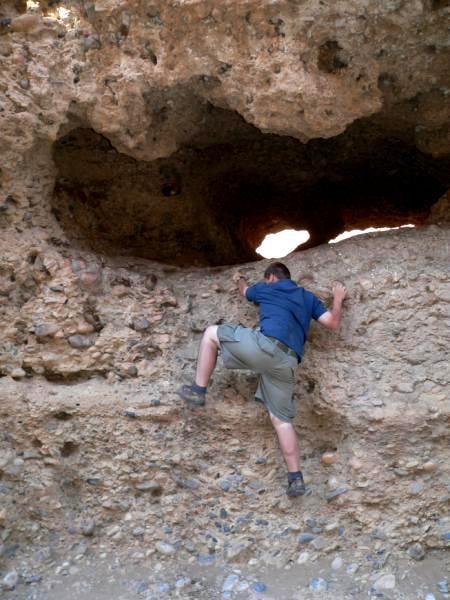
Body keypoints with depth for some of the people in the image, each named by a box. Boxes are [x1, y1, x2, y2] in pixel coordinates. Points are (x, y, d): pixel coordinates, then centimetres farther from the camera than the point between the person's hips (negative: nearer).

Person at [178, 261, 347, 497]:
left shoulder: (265, 288, 22)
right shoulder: (308, 297, 28)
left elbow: (245, 290, 45)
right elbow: (332, 322, 21)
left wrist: (239, 279, 69)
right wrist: (338, 299, 39)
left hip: (266, 344, -4)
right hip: (287, 362, 5)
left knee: (211, 333, 15)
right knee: (281, 418, 12)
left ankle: (198, 390, 12)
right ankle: (296, 478, 8)